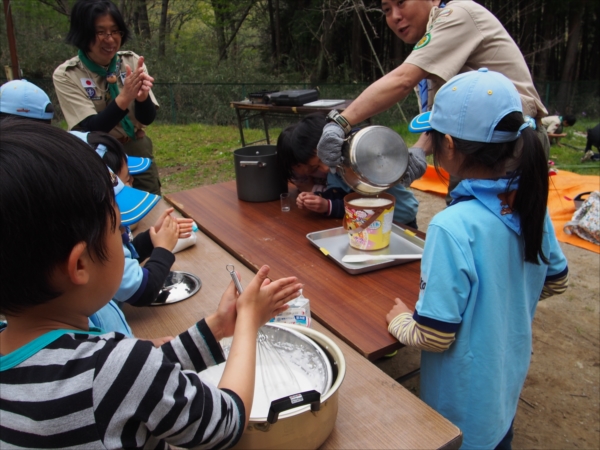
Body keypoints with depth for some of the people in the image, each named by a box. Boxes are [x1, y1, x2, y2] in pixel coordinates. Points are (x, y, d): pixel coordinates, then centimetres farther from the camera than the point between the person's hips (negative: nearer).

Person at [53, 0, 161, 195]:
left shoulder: (132, 61, -6)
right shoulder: (66, 75, -13)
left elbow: (147, 119, -6)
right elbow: (92, 129, -19)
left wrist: (142, 96, -29)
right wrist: (125, 97, -35)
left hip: (135, 148, 3)